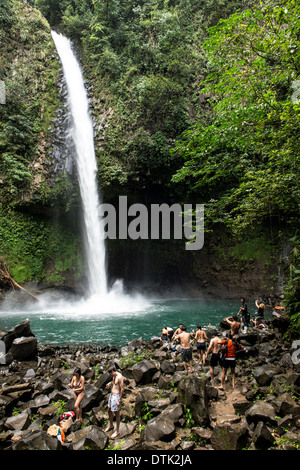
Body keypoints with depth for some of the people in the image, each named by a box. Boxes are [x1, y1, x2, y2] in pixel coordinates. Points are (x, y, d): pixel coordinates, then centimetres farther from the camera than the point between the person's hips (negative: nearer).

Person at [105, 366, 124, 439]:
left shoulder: (120, 377, -23)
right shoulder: (114, 376, 6)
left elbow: (122, 389, -22)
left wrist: (119, 400, -20)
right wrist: (110, 384, 1)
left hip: (116, 396, -9)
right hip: (111, 394, 9)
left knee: (117, 413, 3)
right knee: (109, 410, 22)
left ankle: (117, 430, 18)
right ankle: (111, 425, 43)